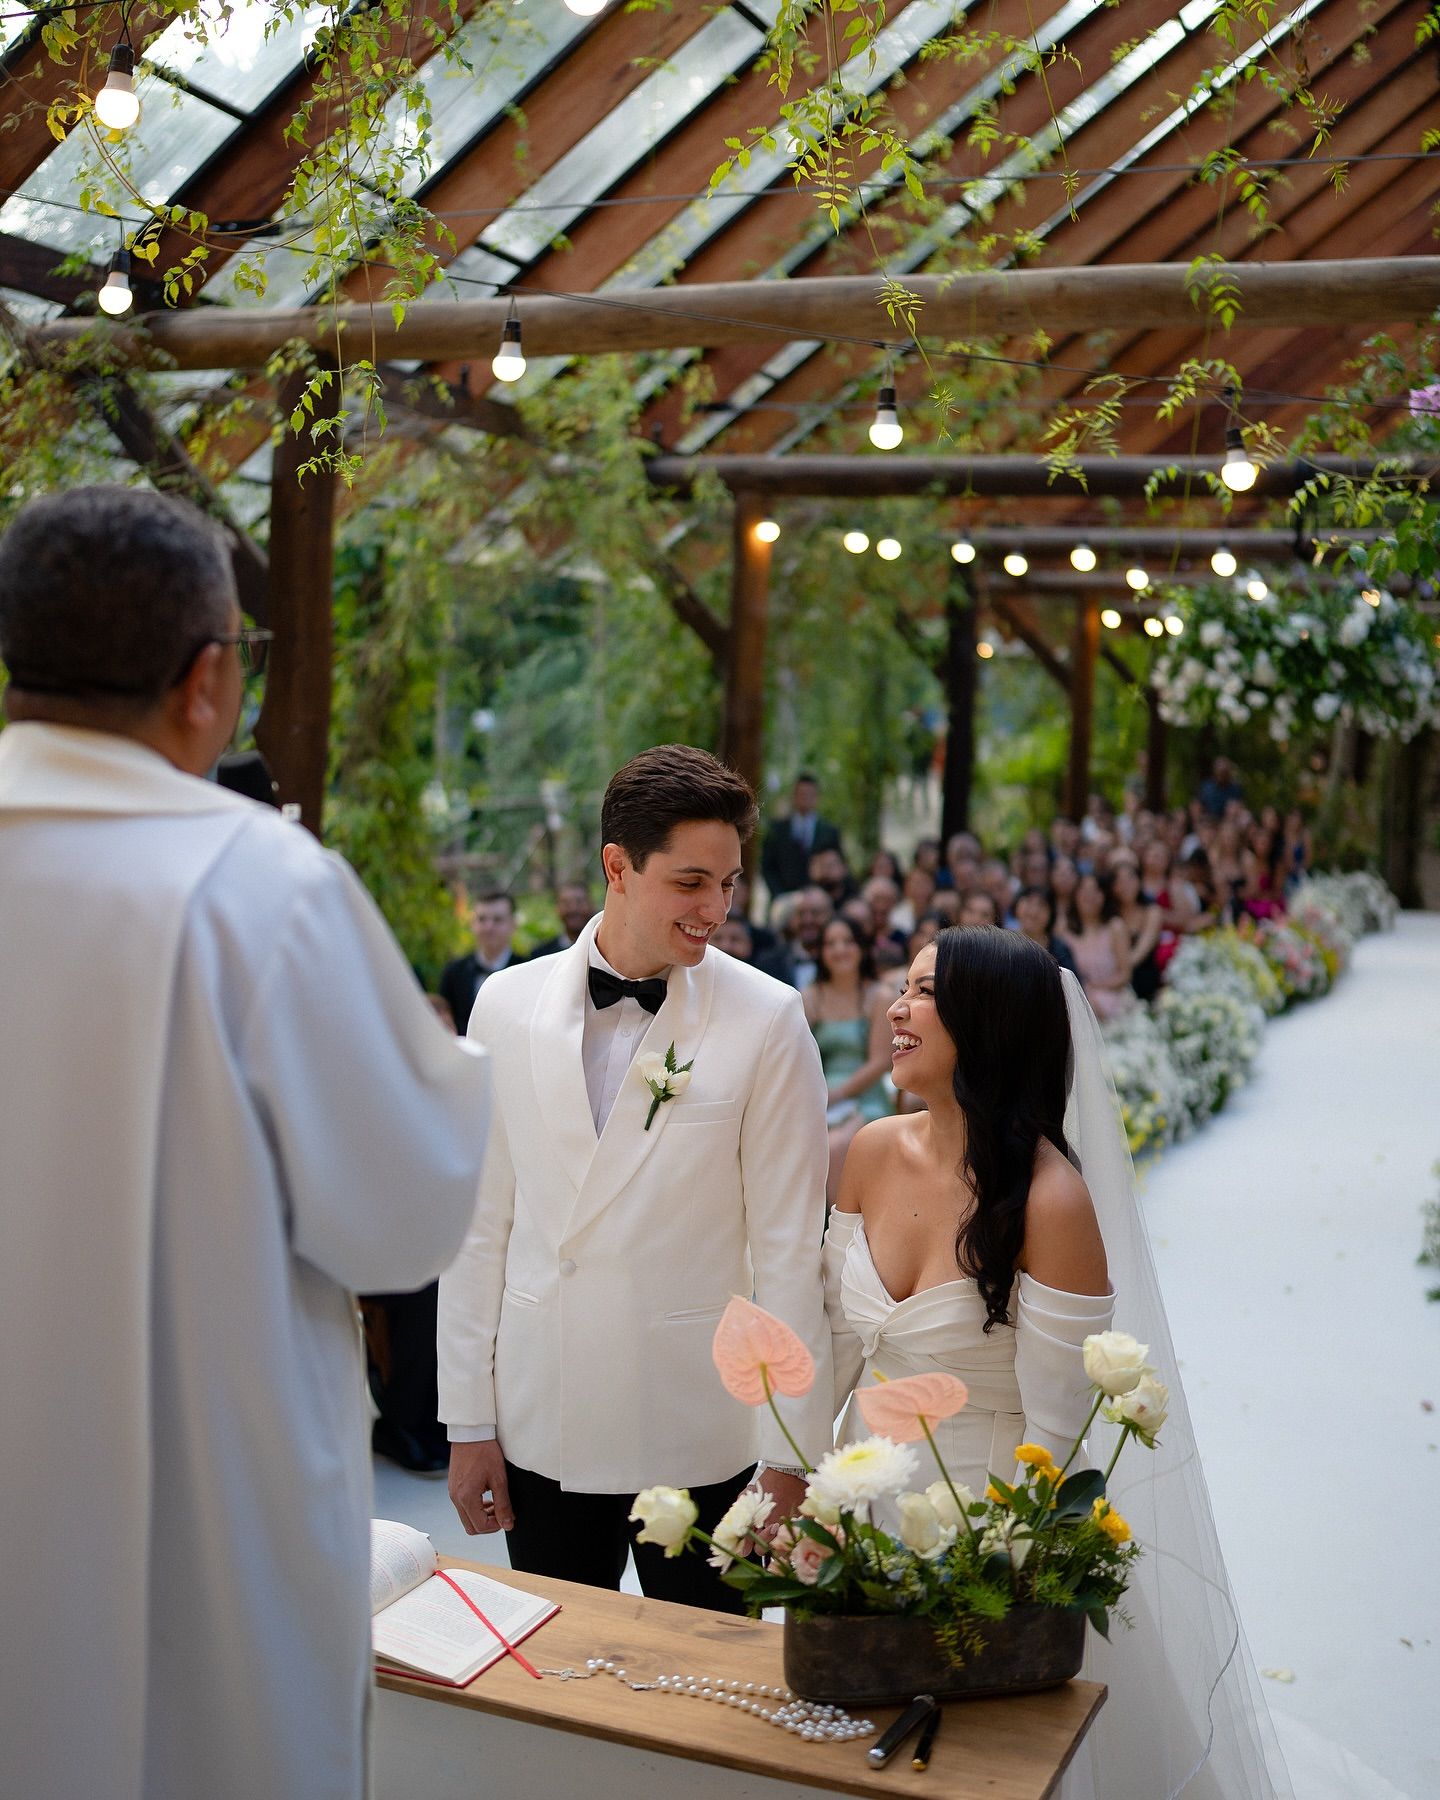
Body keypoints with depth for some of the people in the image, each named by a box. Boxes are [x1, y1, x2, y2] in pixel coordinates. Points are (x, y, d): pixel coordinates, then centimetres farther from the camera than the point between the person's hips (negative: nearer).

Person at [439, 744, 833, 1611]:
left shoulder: (769, 1020, -9)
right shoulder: (509, 1003, -2)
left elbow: (790, 1250, -8)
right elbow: (483, 1223, 2)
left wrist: (790, 1457, -7)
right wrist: (469, 1421, 3)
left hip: (699, 1439, -2)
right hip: (541, 1426, 2)